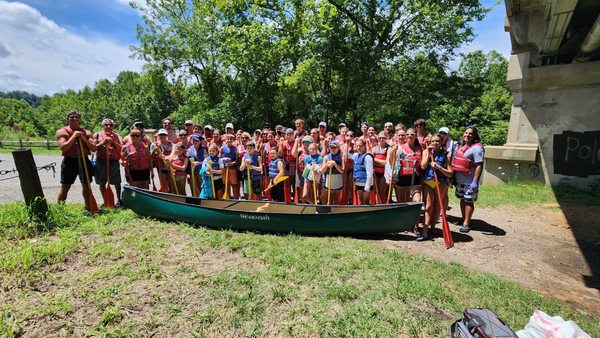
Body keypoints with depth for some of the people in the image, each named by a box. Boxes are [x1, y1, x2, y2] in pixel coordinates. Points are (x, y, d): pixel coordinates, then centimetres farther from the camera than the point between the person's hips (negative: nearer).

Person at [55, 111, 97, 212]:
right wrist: (74, 136, -15)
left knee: (86, 185, 10)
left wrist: (83, 138, -11)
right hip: (69, 161, -3)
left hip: (84, 161, 3)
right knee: (65, 186, -1)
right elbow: (63, 148, -14)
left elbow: (94, 148, 1)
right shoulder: (62, 132, 0)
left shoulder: (86, 132, 9)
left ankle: (88, 208, 21)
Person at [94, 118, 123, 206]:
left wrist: (114, 141, -11)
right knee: (102, 183, 6)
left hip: (114, 161, 0)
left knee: (117, 183, 4)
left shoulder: (116, 136, 8)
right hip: (101, 161, 0)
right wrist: (103, 142, -13)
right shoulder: (97, 135, 6)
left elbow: (121, 149, 0)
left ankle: (119, 200, 15)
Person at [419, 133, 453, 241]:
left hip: (441, 183, -1)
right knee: (428, 206, -1)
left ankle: (432, 227, 27)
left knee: (437, 206, 10)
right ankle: (425, 232, -1)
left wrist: (438, 167, -17)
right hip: (427, 181, 1)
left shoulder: (446, 154, 0)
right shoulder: (426, 151, 5)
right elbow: (423, 166, -10)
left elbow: (450, 173, -4)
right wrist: (428, 153, -9)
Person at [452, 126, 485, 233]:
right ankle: (463, 220, 30)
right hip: (460, 180, 7)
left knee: (468, 201, 2)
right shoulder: (461, 146, 12)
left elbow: (479, 166, -18)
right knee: (462, 200, 17)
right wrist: (453, 177, 17)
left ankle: (466, 223, 11)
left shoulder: (477, 148, -12)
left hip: (470, 181, -7)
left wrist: (475, 181, -23)